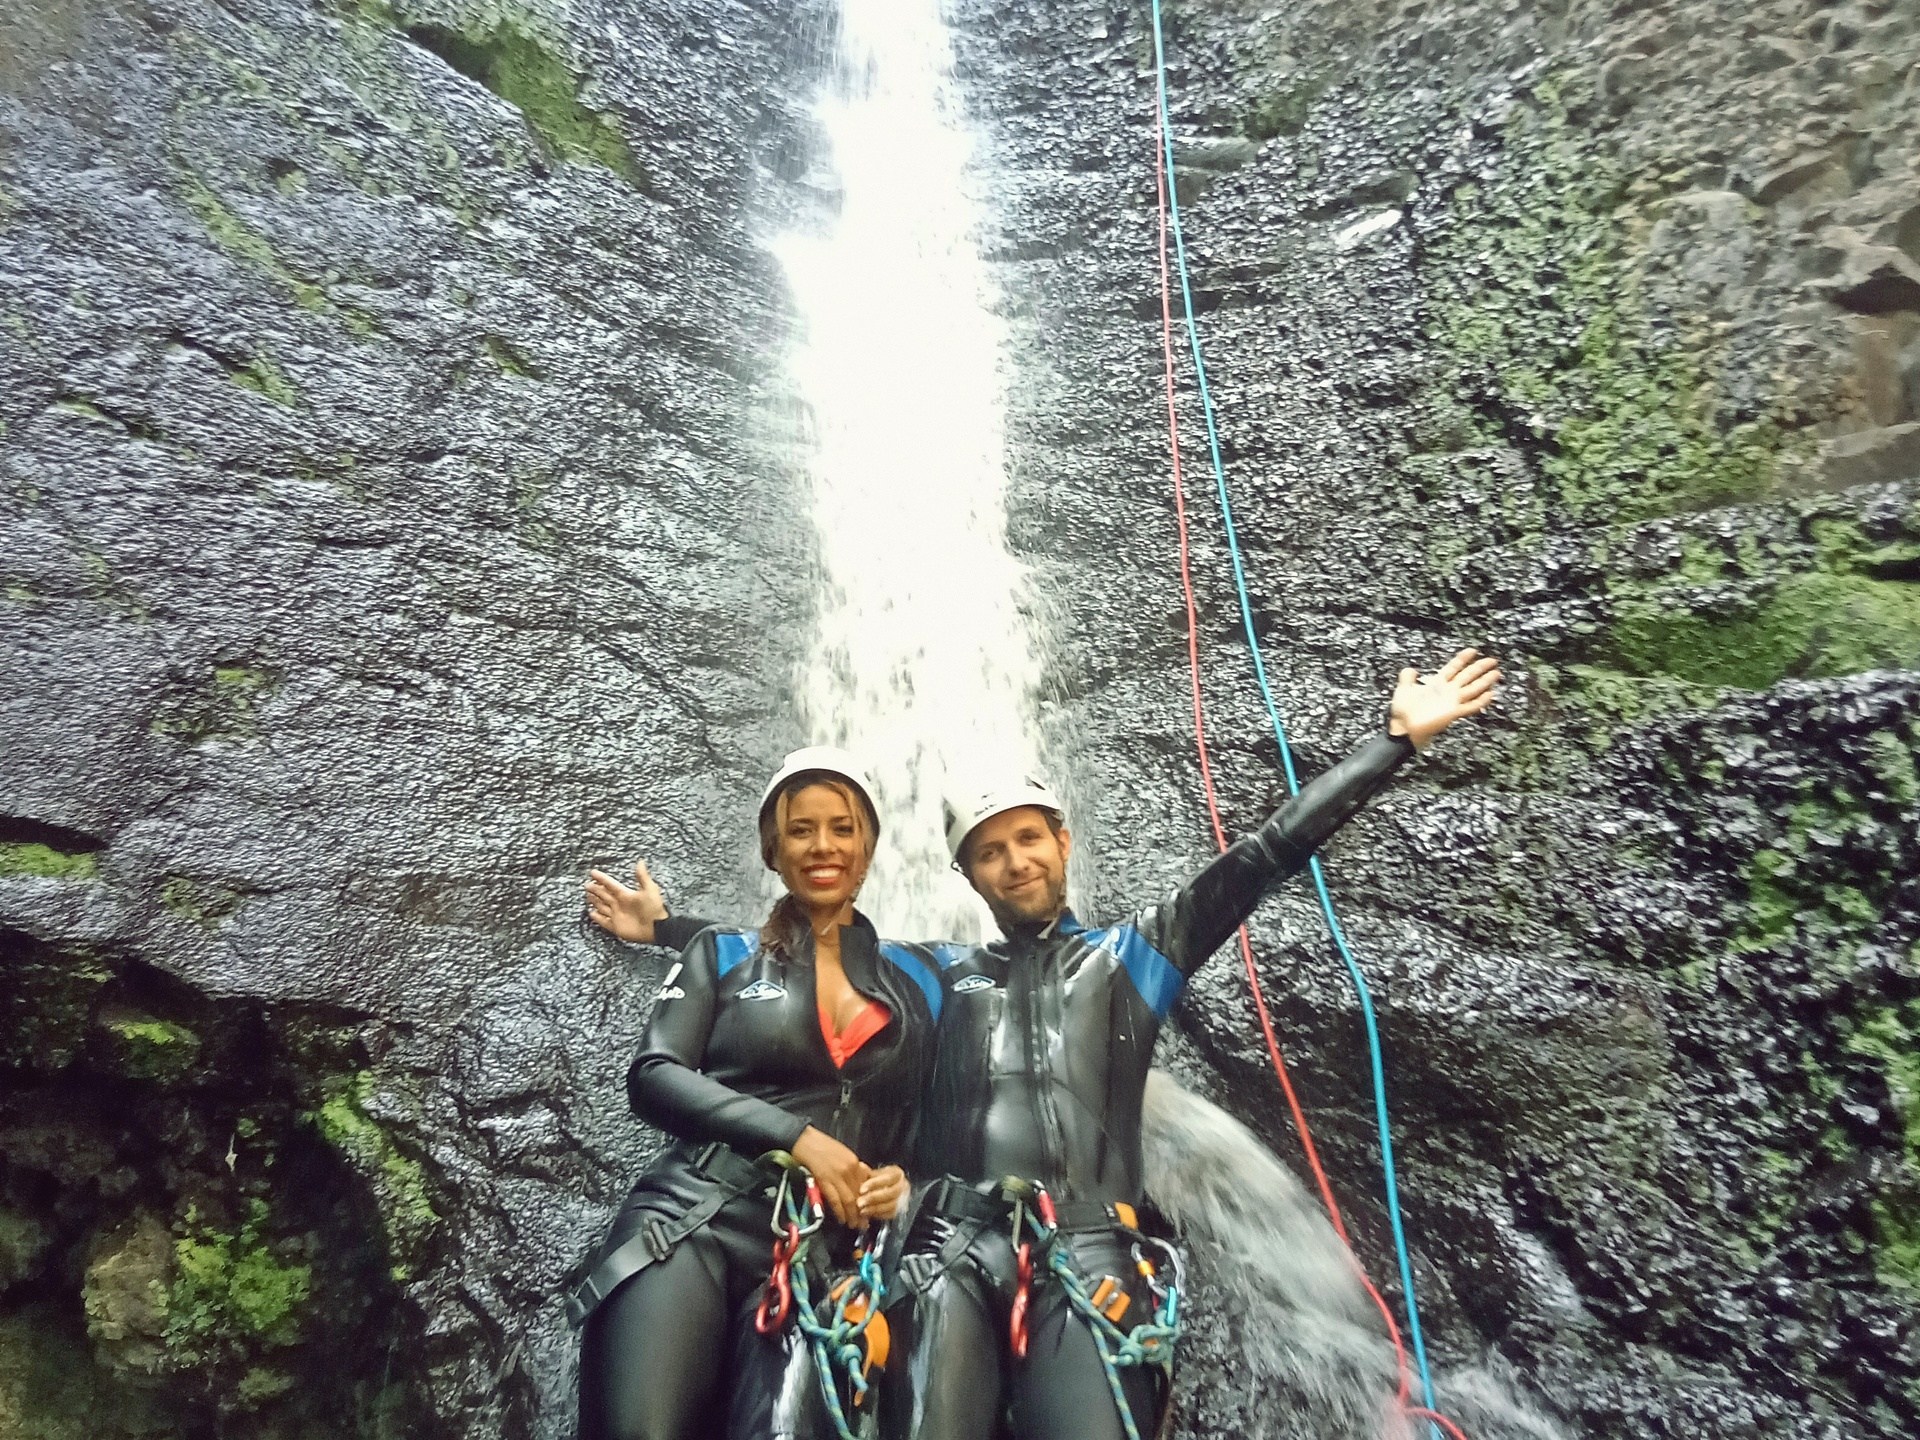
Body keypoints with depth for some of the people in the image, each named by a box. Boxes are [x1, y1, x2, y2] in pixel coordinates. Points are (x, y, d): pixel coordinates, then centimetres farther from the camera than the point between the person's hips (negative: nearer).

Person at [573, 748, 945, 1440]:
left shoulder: (918, 976, 12)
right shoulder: (722, 954, 9)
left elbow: (929, 1124, 17)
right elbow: (652, 1077, -2)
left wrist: (901, 1180, -5)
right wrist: (796, 1137, -11)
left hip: (821, 1252, 1)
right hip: (691, 1227, 0)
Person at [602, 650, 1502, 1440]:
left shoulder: (1129, 957, 14)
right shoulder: (940, 975, 19)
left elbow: (1262, 858, 9)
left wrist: (1396, 740, 6)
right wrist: (669, 924, 18)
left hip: (1086, 1258, -1)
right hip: (951, 1255, 1)